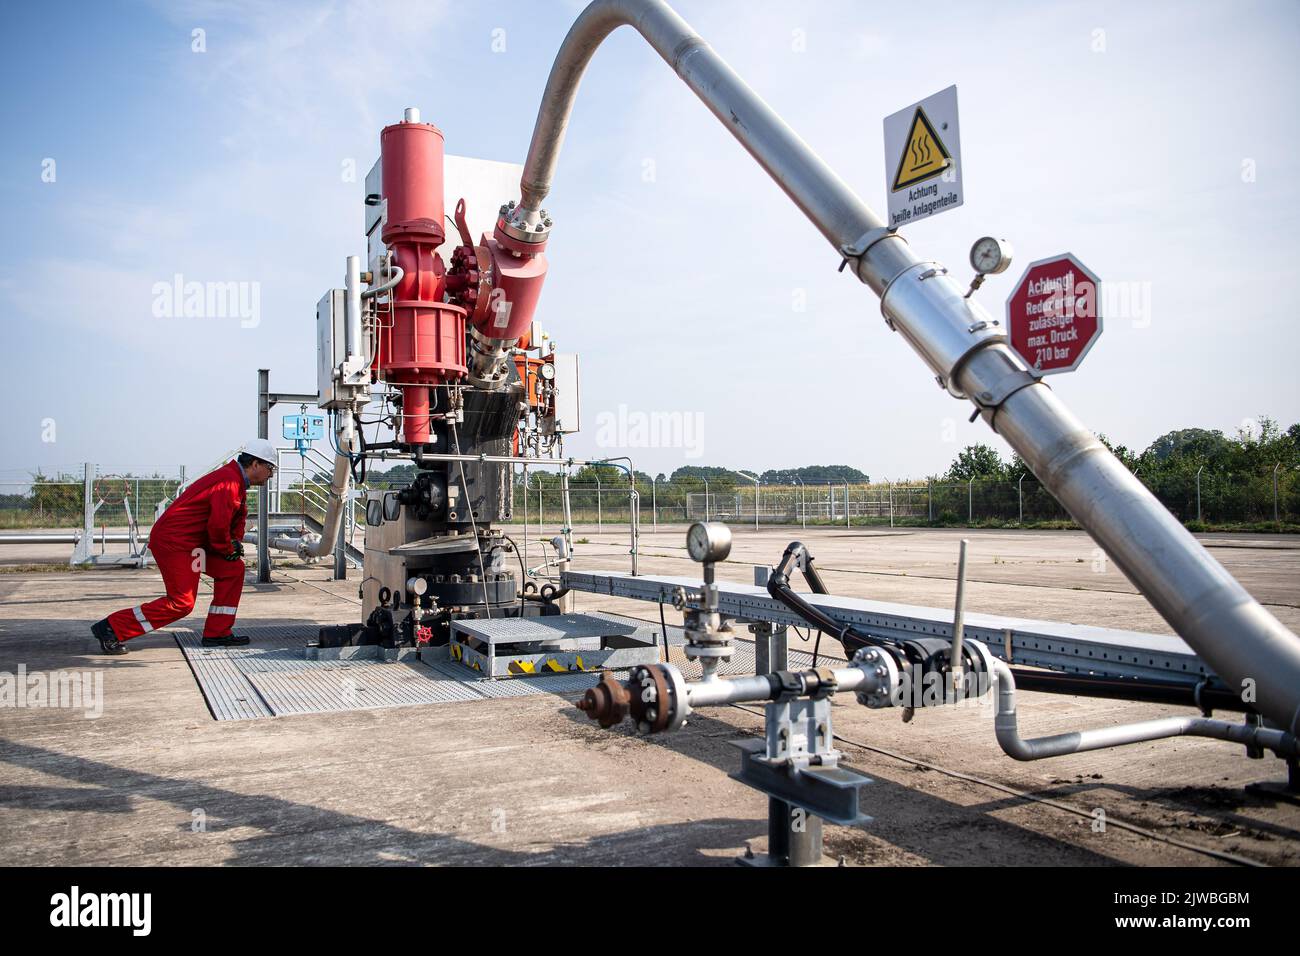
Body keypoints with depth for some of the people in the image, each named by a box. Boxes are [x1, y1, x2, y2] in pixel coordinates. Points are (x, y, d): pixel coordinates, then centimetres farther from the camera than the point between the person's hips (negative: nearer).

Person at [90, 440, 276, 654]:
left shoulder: (237, 481, 16)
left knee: (233, 568, 8)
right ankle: (111, 628, -4)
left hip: (190, 542, 11)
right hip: (173, 542, -11)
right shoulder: (230, 482, -18)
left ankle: (216, 634, 10)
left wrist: (235, 543, 8)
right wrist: (229, 549, -6)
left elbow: (238, 516, 25)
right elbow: (218, 524, -23)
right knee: (181, 603, -11)